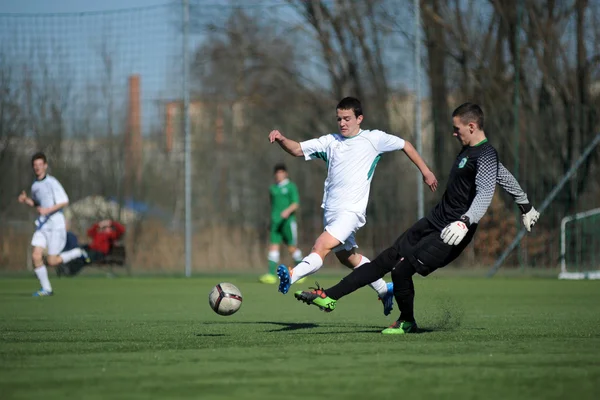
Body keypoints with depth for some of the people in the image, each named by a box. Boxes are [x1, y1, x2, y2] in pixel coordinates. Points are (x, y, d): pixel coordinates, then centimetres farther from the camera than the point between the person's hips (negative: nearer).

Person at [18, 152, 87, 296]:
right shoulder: (34, 185, 11)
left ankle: (77, 253, 18)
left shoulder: (52, 182, -11)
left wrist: (48, 210, -26)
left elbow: (64, 202, -16)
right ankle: (46, 288, 3)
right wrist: (26, 200, 7)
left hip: (56, 225, -7)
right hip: (42, 225, 7)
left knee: (52, 262, -7)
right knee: (36, 256, -8)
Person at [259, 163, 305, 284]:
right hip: (275, 222, 5)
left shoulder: (291, 187, -2)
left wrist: (288, 211, -29)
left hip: (287, 221, -5)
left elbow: (296, 204, -10)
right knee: (273, 246, -8)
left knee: (292, 248, 1)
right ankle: (271, 275, -16)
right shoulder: (273, 188, 15)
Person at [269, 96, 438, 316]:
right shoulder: (330, 141, 9)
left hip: (351, 211, -7)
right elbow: (297, 149, 4)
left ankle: (291, 276, -45)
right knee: (348, 257, 19)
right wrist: (281, 140, -17)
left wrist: (425, 171, 15)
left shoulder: (374, 139, 0)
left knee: (321, 247, -25)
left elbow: (405, 145, 13)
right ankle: (384, 290, 37)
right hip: (330, 210, 7)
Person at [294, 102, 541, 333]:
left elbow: (485, 193, -32)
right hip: (434, 220, 10)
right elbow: (505, 177, 27)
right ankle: (330, 297, 7)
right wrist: (526, 207, 39)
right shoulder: (469, 150, 14)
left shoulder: (485, 156, -17)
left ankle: (407, 322, 13)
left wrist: (465, 222, -46)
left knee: (402, 269, -12)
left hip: (449, 233, -10)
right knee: (385, 260, 6)